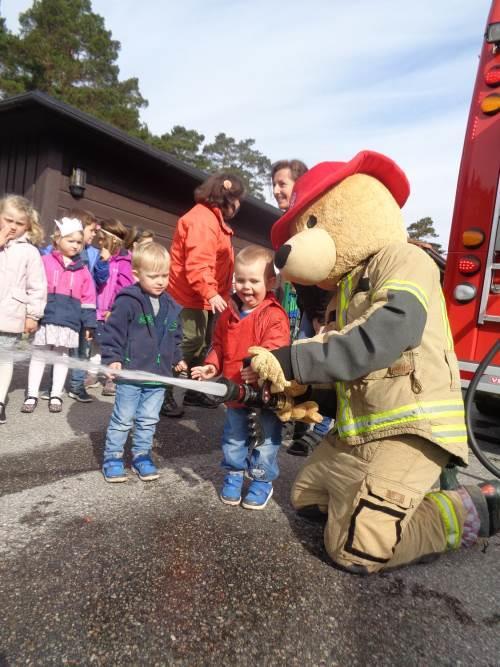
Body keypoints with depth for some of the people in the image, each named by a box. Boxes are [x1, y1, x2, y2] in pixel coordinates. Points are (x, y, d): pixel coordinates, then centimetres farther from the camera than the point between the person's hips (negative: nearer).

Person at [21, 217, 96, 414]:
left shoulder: (82, 270, 6)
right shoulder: (44, 261, 0)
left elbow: (88, 299, 7)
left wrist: (89, 324, 4)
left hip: (69, 322, 2)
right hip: (45, 319, -1)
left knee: (62, 357, 10)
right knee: (39, 355, 8)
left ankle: (56, 396, 22)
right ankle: (32, 396, 19)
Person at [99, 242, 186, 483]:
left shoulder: (171, 306, 7)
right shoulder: (128, 301, -13)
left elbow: (174, 337, 19)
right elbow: (112, 331, -11)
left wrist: (177, 358, 17)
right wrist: (112, 359, -15)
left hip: (158, 375, 5)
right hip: (130, 374, -5)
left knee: (148, 420, 15)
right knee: (122, 420, 8)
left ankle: (141, 456, 30)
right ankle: (112, 458, 23)